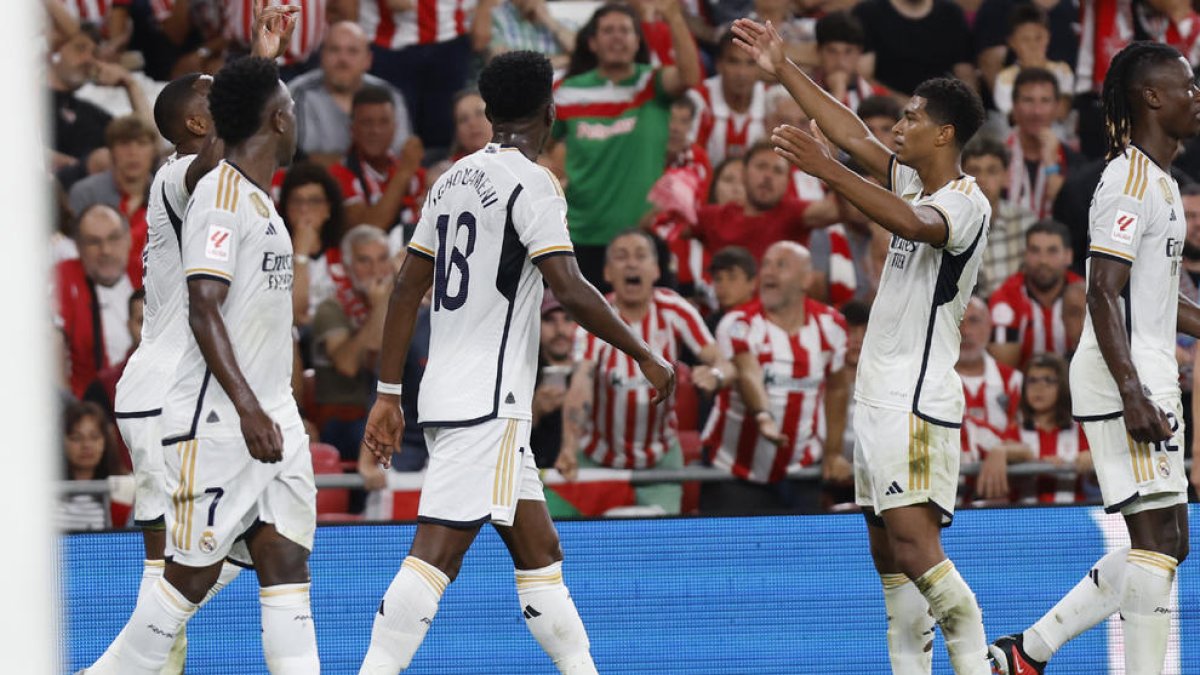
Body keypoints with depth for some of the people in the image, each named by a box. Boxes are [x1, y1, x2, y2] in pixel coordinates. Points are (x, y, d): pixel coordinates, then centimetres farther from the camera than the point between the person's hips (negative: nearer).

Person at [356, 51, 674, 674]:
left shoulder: (454, 178, 15)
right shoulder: (530, 182, -10)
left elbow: (407, 289, 17)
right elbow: (570, 291, -18)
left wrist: (388, 394, 20)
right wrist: (645, 357, -8)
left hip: (446, 393, 9)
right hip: (487, 402, -9)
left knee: (539, 550, 14)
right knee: (436, 553, -15)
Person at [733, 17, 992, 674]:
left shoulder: (966, 202, -14)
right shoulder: (913, 178, 13)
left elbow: (915, 224, -33)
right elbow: (854, 136, 22)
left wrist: (826, 170, -41)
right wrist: (783, 71, 22)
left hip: (919, 398, -10)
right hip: (880, 392, 10)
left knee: (914, 542, -20)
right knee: (887, 552, 6)